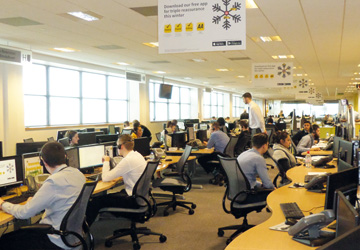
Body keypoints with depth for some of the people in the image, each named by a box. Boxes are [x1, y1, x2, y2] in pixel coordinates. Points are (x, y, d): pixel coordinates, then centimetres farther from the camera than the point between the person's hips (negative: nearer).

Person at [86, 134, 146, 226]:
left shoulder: (128, 160, -23)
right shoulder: (137, 155, 6)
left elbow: (105, 178, -19)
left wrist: (106, 161, -3)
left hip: (134, 200, -10)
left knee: (96, 201, -6)